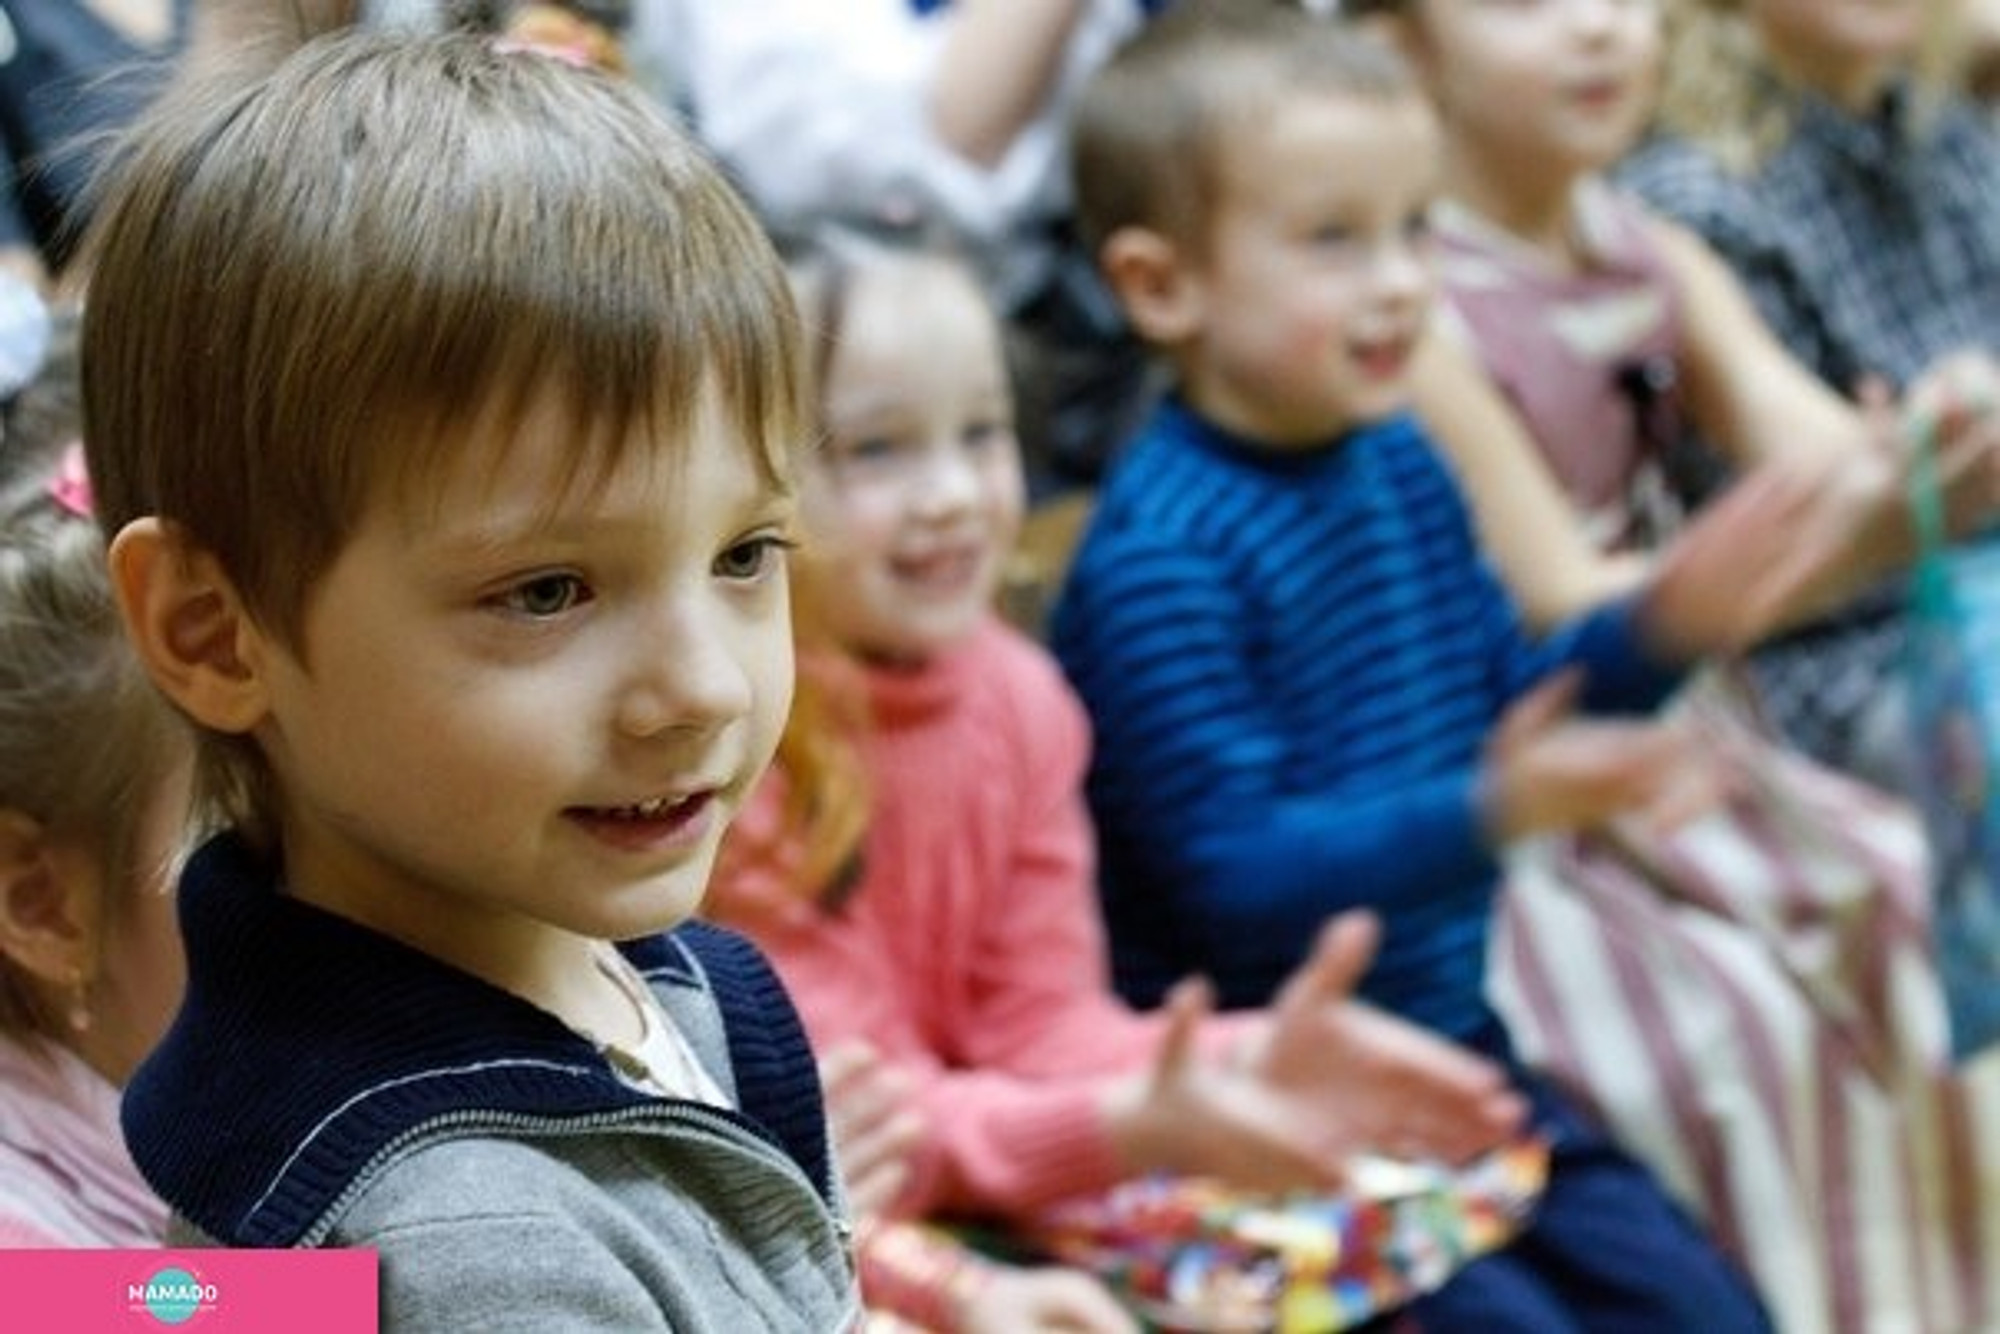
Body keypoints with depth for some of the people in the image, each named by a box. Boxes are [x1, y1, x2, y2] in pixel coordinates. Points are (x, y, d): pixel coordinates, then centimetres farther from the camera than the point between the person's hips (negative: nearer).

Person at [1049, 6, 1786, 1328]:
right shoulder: (1162, 554, -21)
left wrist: (1657, 627, -3)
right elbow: (1236, 878, -23)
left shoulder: (1401, 465, 5)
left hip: (1449, 1039, 8)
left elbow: (1506, 704, 15)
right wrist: (1494, 813, -34)